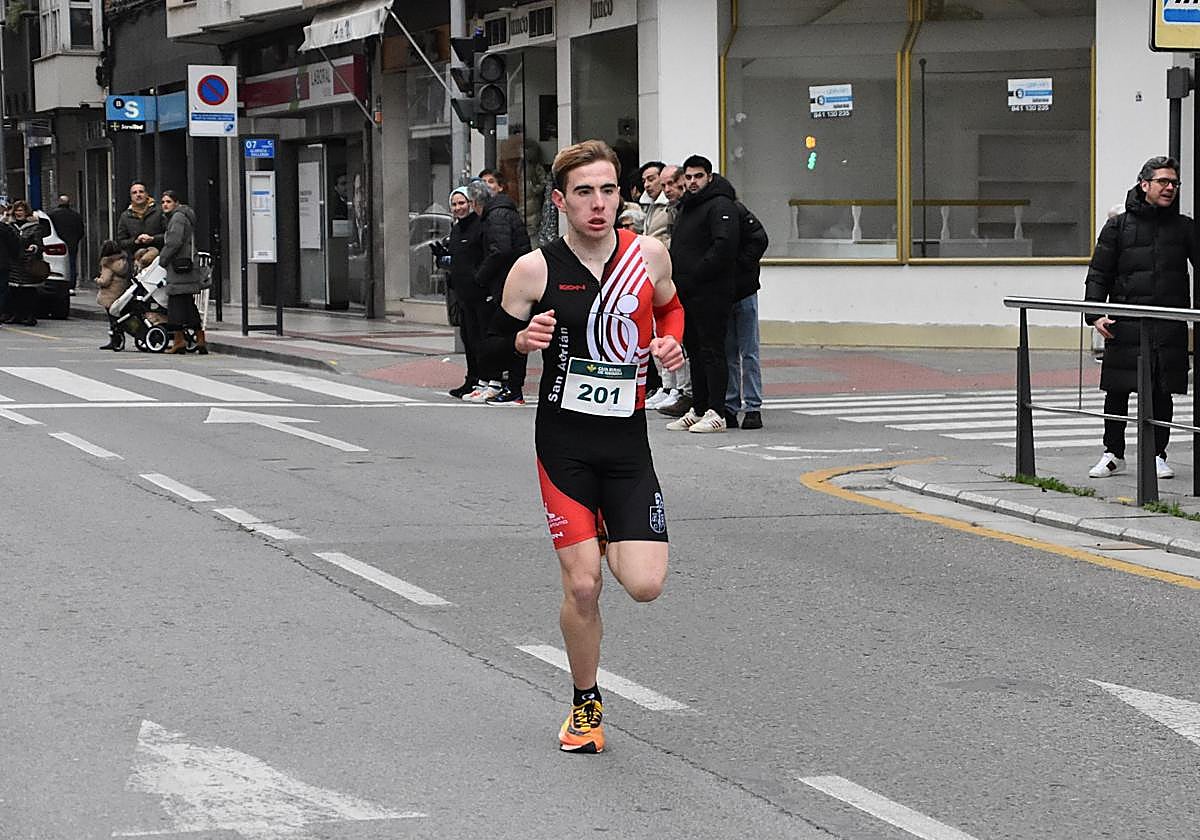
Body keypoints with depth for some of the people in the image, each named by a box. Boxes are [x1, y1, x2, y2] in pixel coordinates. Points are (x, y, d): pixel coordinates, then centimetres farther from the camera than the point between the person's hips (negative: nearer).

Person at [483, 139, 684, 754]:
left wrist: (670, 342, -1)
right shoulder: (536, 270, -8)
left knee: (645, 585, -9)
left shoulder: (648, 254, -1)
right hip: (564, 441, -2)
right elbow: (491, 347, 2)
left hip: (627, 443, 2)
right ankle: (585, 704, 19)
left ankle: (609, 540, 27)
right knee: (581, 587, -6)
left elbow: (670, 308, 19)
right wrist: (523, 340, -19)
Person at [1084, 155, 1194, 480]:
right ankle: (1113, 455, 15)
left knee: (1161, 393, 5)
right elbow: (1098, 274, 5)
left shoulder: (1184, 227, 10)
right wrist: (1095, 314, -7)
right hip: (1125, 326, -1)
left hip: (1169, 328, 1)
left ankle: (1157, 455, 16)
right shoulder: (1118, 226, 5)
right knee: (1116, 393, 3)